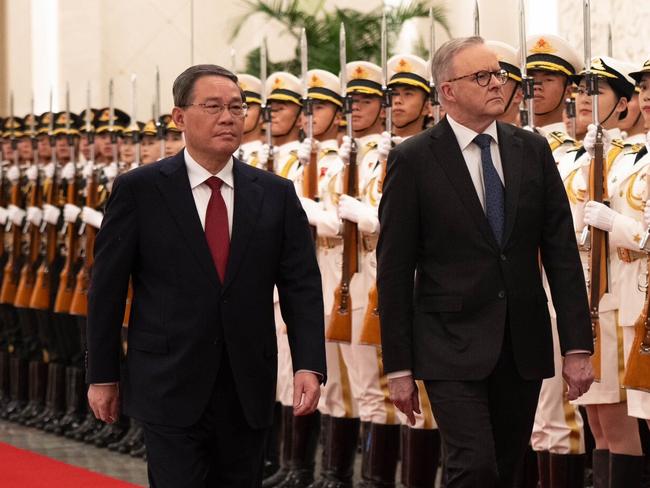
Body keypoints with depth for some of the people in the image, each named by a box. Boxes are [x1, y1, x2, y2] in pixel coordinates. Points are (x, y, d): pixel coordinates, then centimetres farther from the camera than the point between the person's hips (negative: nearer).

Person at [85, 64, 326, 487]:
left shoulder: (276, 194, 6)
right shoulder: (138, 191, -2)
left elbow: (302, 285, 3)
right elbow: (107, 288, 1)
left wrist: (309, 365, -10)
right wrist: (103, 376, 0)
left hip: (248, 390, 3)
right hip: (170, 388, -3)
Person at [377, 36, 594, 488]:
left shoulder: (533, 150, 7)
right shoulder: (414, 161, -4)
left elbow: (561, 250, 5)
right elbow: (394, 269, -4)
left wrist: (577, 346, -1)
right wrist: (399, 367, -6)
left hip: (523, 346, 4)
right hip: (453, 346, -4)